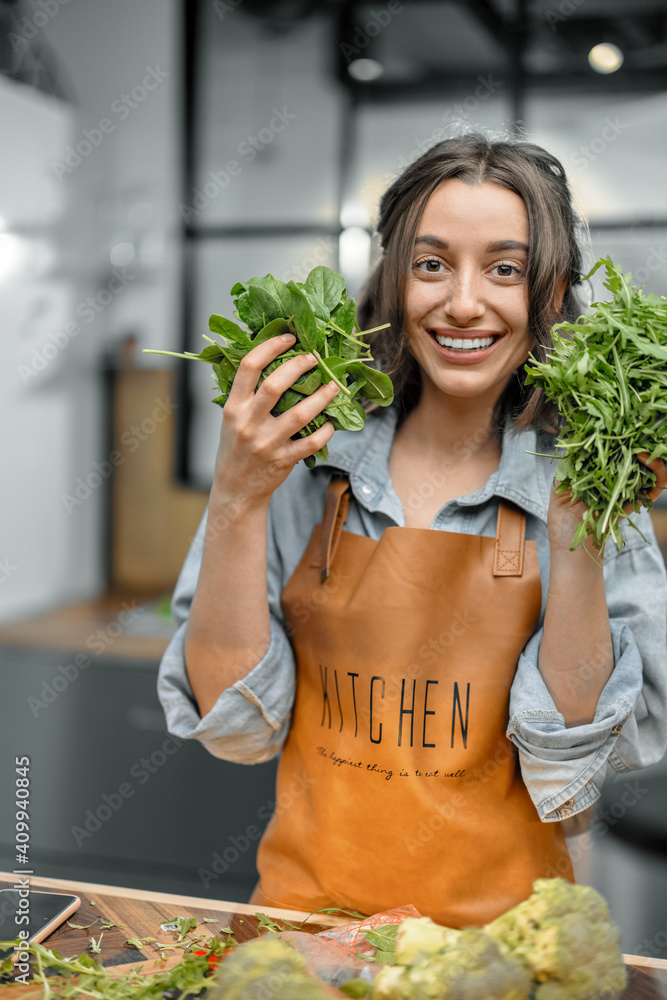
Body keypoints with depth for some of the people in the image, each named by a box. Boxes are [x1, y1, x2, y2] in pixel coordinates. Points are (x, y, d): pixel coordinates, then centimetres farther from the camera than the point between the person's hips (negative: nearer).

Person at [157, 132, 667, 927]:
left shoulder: (581, 486, -4)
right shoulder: (306, 461, -3)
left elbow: (568, 777, -7)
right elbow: (235, 725, -4)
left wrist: (576, 537, -16)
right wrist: (236, 503, -14)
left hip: (496, 921, -1)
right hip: (309, 902, 1)